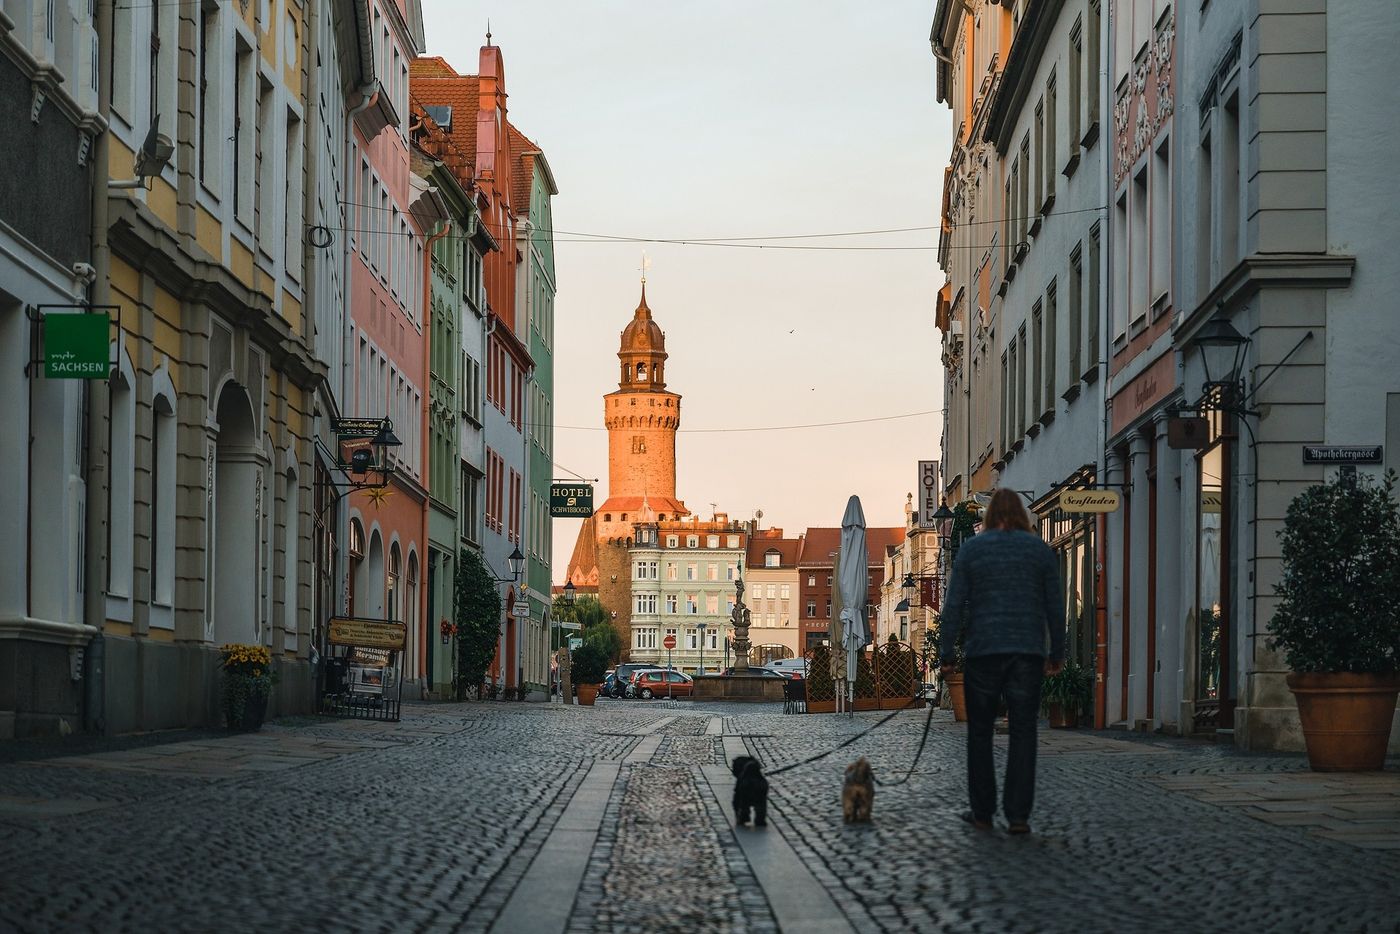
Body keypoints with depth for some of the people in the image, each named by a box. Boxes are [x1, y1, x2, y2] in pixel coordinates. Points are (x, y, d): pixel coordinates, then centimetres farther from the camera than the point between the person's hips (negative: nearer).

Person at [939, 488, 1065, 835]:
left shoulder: (971, 549, 1)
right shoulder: (1040, 550, 5)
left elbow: (955, 605, -3)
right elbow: (1055, 606, 5)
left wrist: (946, 655, 1)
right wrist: (1056, 653, 13)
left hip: (983, 651, -1)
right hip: (1028, 651, 1)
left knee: (980, 732, 11)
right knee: (1023, 732, 3)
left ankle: (982, 811, 12)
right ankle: (1018, 815, -3)